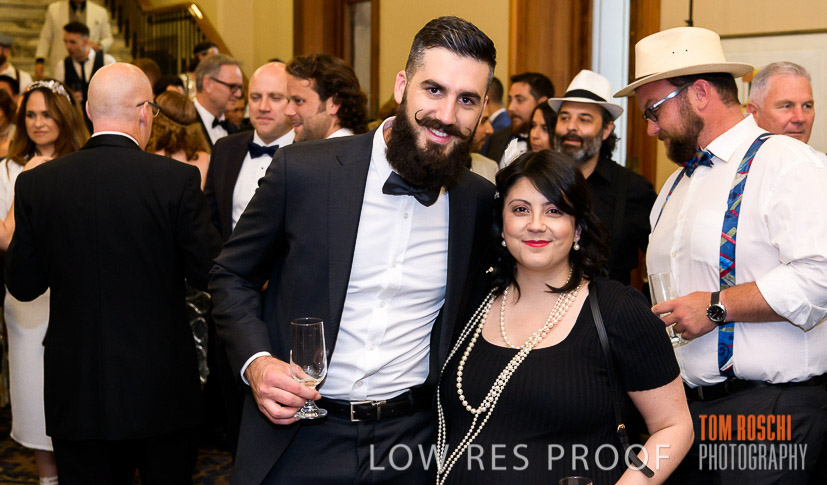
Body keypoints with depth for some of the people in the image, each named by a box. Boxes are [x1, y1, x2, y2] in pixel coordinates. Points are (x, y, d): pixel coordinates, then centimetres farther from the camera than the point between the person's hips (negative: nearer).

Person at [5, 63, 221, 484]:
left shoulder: (36, 184, -6)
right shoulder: (177, 179, -14)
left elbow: (23, 286, 1)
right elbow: (209, 273, -8)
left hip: (77, 390, 2)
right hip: (161, 386, -1)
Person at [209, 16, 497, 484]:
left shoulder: (480, 200, -2)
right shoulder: (302, 169, -10)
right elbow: (232, 276, 0)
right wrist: (255, 362, -15)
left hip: (409, 444, 2)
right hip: (296, 437, -1)